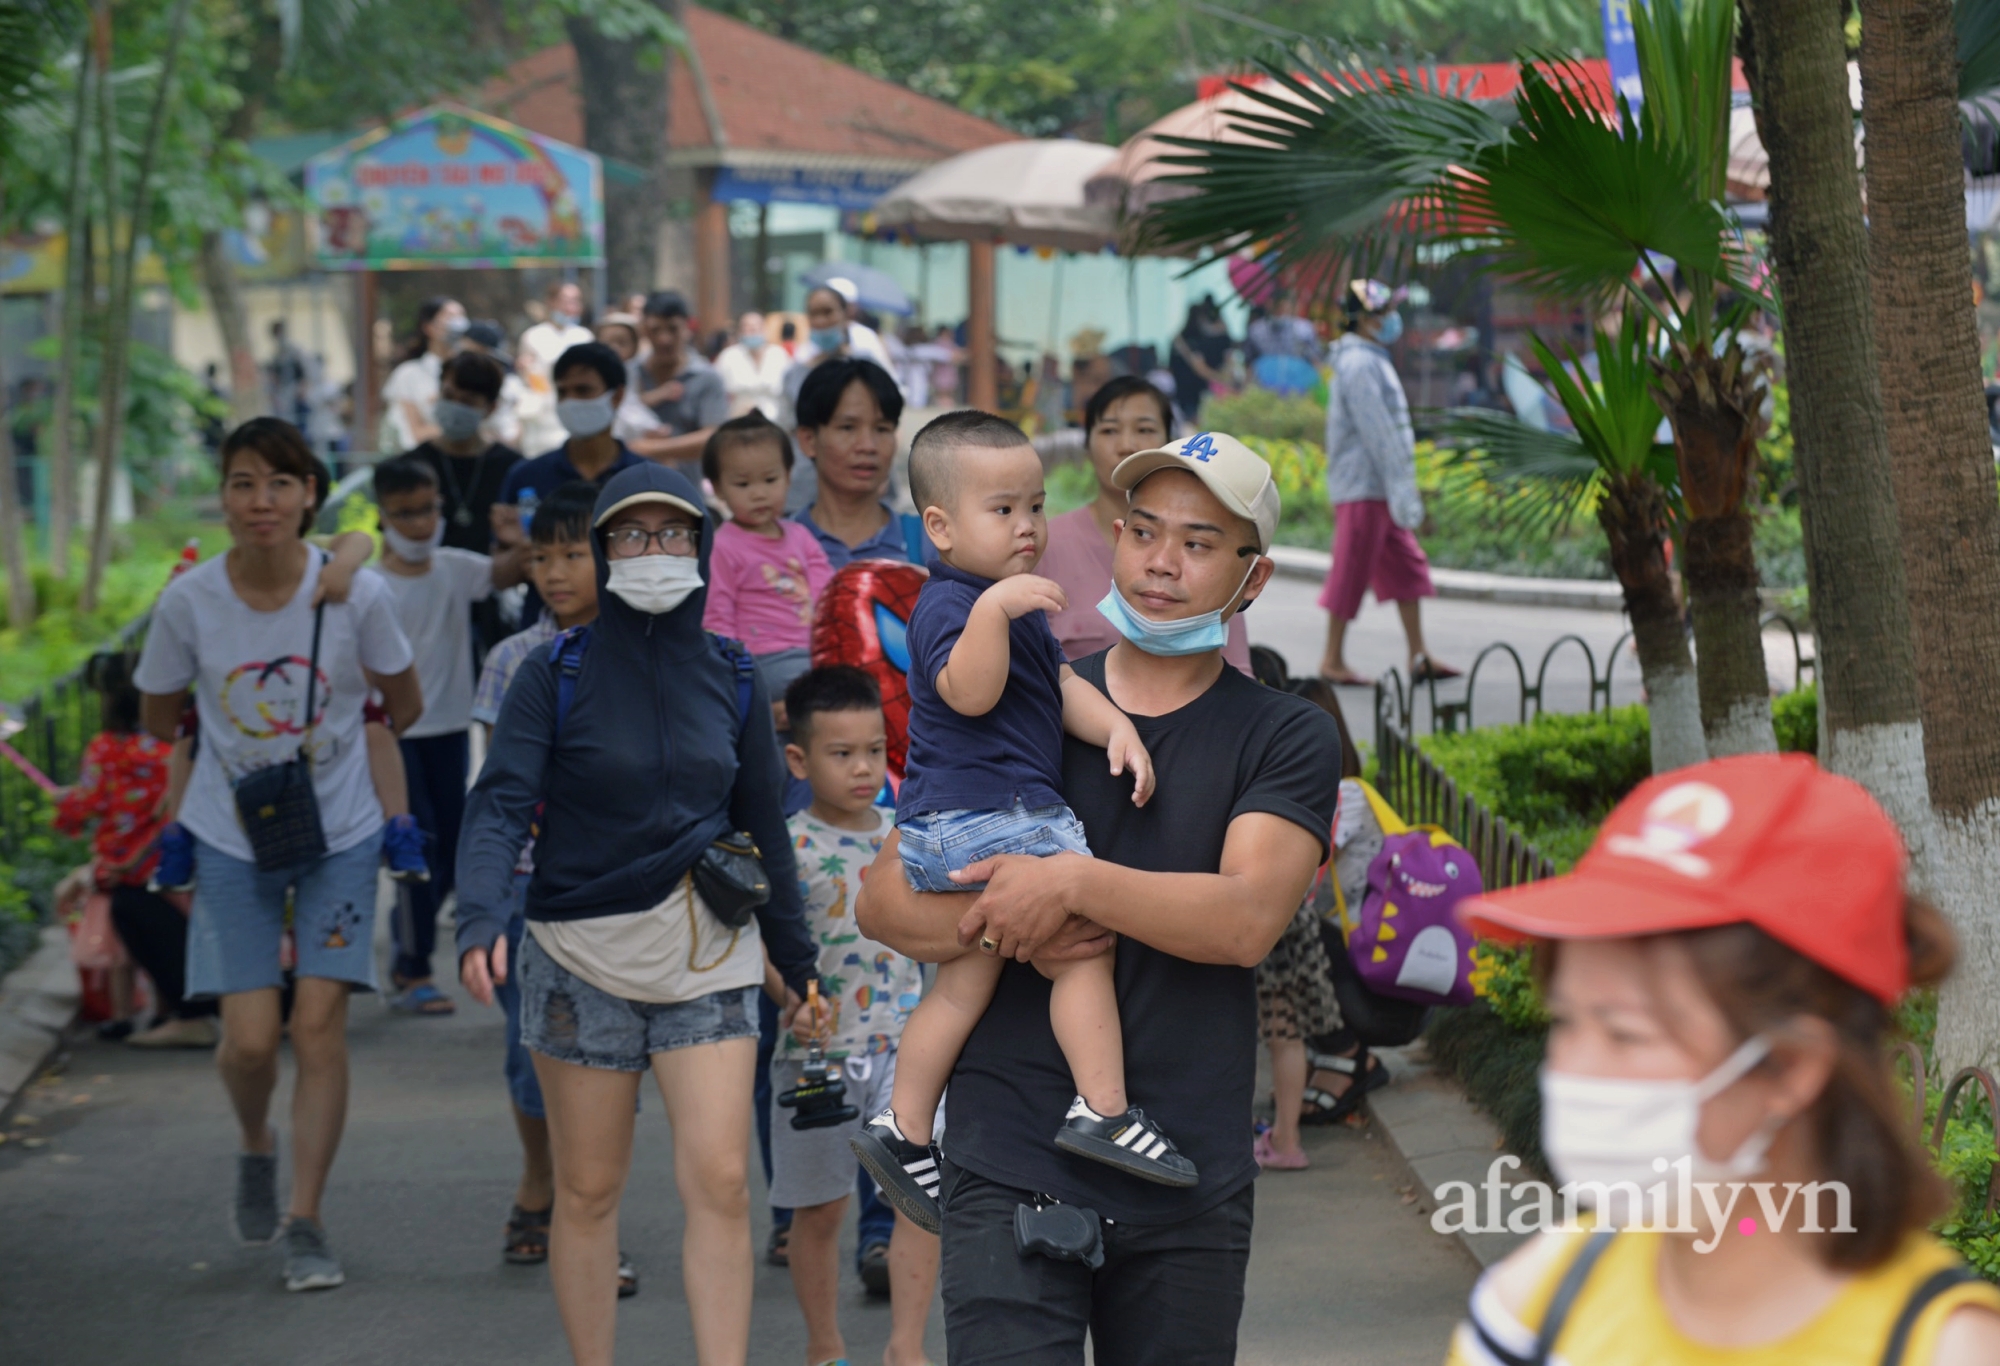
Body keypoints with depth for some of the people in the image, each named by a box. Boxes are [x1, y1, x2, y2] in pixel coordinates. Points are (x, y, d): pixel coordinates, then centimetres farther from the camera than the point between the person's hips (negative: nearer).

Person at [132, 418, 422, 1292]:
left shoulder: (355, 593, -15)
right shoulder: (189, 602, -13)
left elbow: (404, 706, 1)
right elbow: (159, 717, 3)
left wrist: (328, 744, 4)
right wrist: (236, 747, 2)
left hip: (340, 835, 0)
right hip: (232, 841, 0)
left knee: (318, 1024, -7)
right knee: (251, 1038, -5)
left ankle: (306, 1223, 4)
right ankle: (256, 1146, 30)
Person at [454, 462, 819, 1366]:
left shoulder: (731, 681, 6)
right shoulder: (556, 676, -3)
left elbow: (761, 829, 14)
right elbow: (499, 805, -13)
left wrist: (798, 962, 19)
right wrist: (481, 920, -31)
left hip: (706, 955, 1)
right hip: (581, 956, -1)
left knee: (720, 1181, -10)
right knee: (588, 1190, 6)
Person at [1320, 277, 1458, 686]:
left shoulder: (1371, 361, 18)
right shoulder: (1359, 365, -15)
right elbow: (1377, 433, -21)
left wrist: (1402, 488, 22)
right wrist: (1402, 491, -22)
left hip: (1377, 488, 10)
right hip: (1362, 488, -10)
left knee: (1407, 568, 9)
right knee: (1351, 574, -4)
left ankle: (1418, 656, 10)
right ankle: (1333, 660, 2)